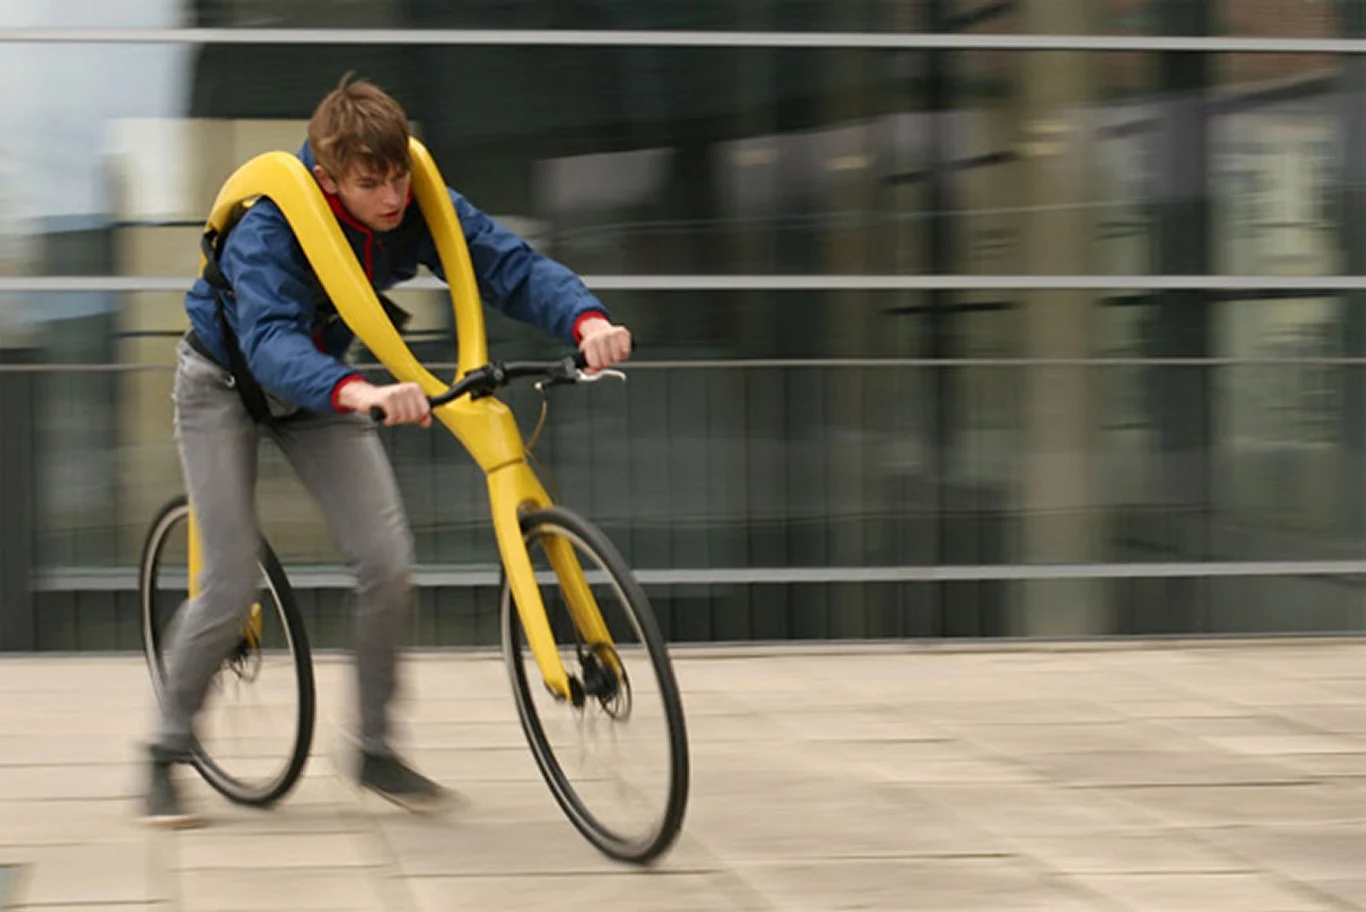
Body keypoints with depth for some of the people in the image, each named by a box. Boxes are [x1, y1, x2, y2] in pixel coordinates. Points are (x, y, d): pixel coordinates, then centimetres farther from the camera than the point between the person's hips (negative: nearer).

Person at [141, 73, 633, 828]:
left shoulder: (417, 210, -21)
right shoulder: (270, 227, -35)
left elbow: (510, 265, -28)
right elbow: (273, 342, -49)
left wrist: (587, 320, -49)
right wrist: (359, 392, -68)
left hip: (320, 381, 5)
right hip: (228, 381, -4)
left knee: (388, 566, -9)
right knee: (231, 588, -10)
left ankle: (375, 749, 8)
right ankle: (166, 753, 9)